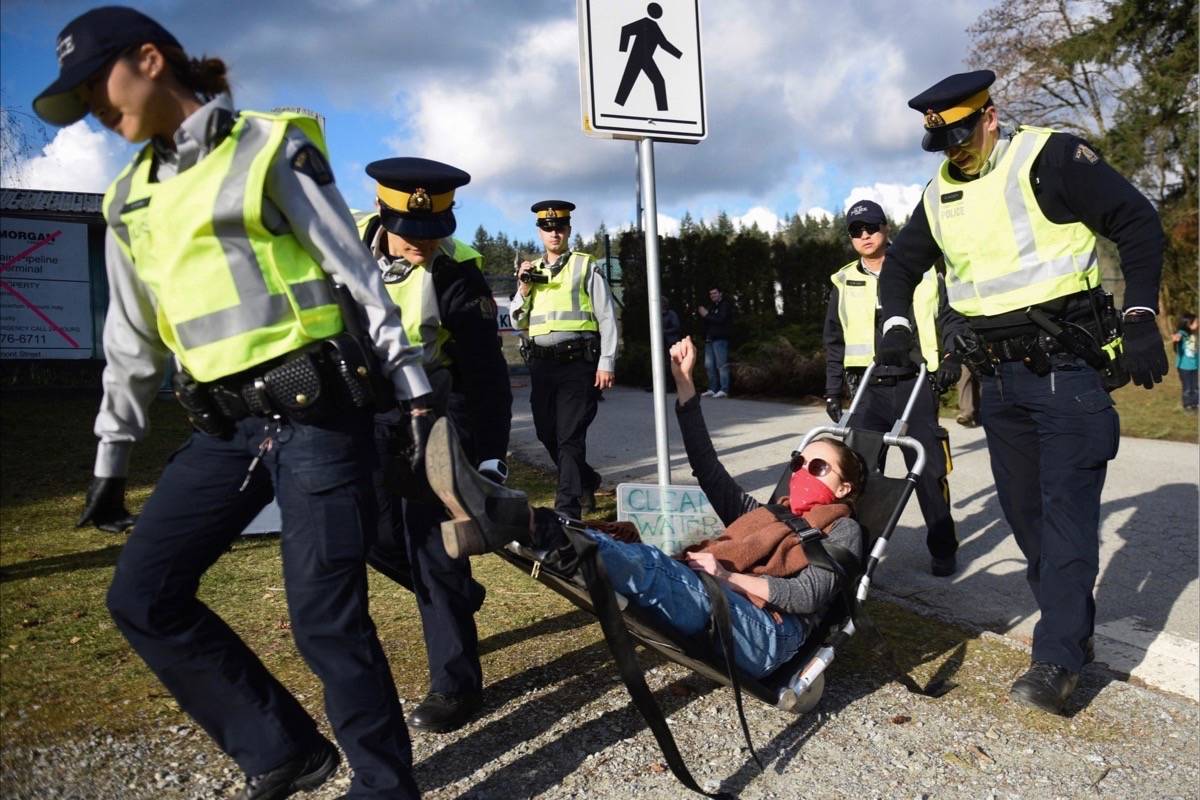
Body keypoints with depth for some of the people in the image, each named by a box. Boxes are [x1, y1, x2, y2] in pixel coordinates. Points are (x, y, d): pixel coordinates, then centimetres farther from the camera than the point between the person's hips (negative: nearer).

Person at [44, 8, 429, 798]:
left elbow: (358, 272, -4)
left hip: (315, 408, -7)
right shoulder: (129, 201, 17)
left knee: (325, 617, -5)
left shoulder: (268, 146, -1)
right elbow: (132, 341, 21)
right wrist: (112, 459, 21)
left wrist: (417, 392, -7)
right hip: (224, 426, 7)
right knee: (143, 594, 3)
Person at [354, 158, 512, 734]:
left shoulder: (455, 272, -23)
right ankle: (454, 597, 35)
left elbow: (487, 371, -20)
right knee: (373, 535, 8)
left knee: (429, 540, -7)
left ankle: (456, 683, 7)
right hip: (372, 408, 5)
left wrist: (492, 457, -23)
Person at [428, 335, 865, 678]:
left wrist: (726, 575, -11)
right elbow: (708, 469, 22)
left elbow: (811, 595, -1)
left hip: (768, 633, -5)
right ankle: (512, 520, -45)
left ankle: (525, 523, -53)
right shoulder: (765, 514, 34)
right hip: (708, 609, 6)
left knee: (651, 565, -34)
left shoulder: (842, 530, 19)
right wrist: (684, 384, 16)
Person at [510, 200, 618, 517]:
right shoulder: (531, 270, 16)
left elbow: (607, 318, -1)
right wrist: (524, 287, -1)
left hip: (577, 362, -5)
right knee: (547, 434, 11)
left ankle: (567, 510, -1)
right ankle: (586, 482, 34)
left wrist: (606, 364, -9)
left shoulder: (585, 267, 3)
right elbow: (518, 322, 15)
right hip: (541, 364, 5)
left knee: (570, 437, -8)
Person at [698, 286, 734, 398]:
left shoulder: (725, 305, -2)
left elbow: (720, 319, -16)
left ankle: (724, 390, -8)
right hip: (709, 339, 9)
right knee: (709, 365, 7)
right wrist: (701, 312, 5)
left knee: (721, 365, -9)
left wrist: (706, 315, -9)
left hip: (720, 339, -9)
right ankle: (712, 389, 13)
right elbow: (707, 321, 22)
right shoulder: (713, 307, 24)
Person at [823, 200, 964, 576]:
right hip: (869, 390, 2)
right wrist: (833, 389, 11)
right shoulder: (844, 283, 12)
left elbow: (951, 319, 7)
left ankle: (943, 549, 16)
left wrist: (951, 355, -11)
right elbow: (835, 342, 16)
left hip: (916, 387, -1)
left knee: (929, 470, 2)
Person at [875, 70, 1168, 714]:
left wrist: (1141, 318, -11)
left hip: (1065, 369, -6)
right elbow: (901, 263, 19)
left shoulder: (1050, 158, -7)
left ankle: (1056, 658, 0)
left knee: (1066, 510, -7)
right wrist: (895, 323, 1)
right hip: (997, 377, 6)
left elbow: (1137, 222, -4)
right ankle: (1073, 627, 28)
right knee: (1023, 510, 11)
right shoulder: (939, 194, 10)